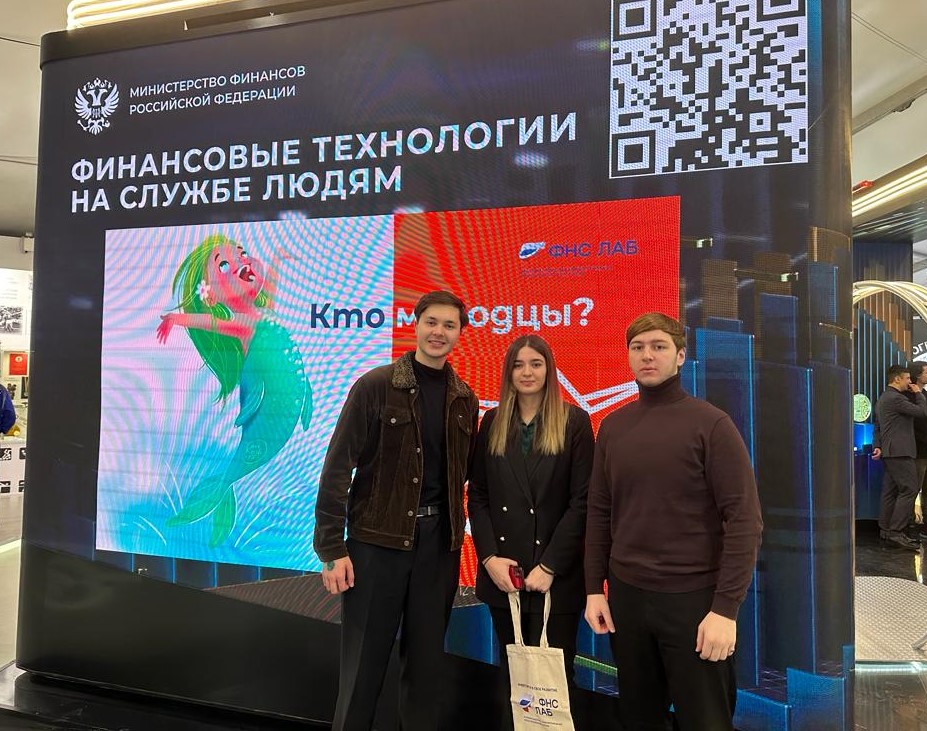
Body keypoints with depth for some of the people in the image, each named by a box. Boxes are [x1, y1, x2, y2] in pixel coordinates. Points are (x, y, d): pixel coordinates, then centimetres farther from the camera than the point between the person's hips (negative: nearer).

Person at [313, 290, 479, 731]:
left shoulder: (465, 400, 7)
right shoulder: (375, 386, -6)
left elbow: (462, 475, 12)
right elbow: (337, 468, -9)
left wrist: (456, 536, 5)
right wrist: (332, 548, -12)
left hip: (439, 542, 4)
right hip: (376, 540, -4)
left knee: (426, 659, 14)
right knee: (364, 661, 7)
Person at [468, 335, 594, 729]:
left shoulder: (574, 422, -2)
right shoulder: (492, 423, 7)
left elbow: (582, 501, -7)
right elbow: (477, 495, 6)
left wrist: (549, 566, -12)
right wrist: (489, 557, -5)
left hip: (556, 576, -3)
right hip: (502, 573, 3)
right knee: (511, 674, 14)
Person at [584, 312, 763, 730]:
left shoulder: (710, 424, -9)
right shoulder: (612, 427, 4)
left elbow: (744, 520, -12)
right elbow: (600, 512, 8)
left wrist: (726, 608, -16)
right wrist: (594, 588, 4)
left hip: (693, 598, -4)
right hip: (626, 595, 4)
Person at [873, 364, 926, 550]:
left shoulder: (883, 398, 21)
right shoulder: (896, 398, -13)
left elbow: (877, 427, 21)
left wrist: (877, 446, 12)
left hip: (889, 452, 11)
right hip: (900, 451, -11)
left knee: (890, 491, 11)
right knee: (909, 490, -11)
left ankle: (885, 530, 13)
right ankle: (896, 533, -15)